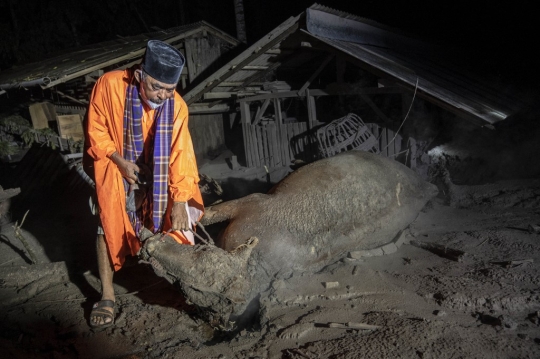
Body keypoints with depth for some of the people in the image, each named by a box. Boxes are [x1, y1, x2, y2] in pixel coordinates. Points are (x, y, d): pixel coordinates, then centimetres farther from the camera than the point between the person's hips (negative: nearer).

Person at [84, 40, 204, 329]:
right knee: (110, 221, -13)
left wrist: (180, 201, -25)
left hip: (153, 167, 2)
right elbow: (95, 130, -15)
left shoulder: (176, 106, -25)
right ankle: (107, 294, -6)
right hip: (113, 162, -2)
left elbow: (179, 154, -22)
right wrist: (121, 162, -24)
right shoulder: (109, 85, -28)